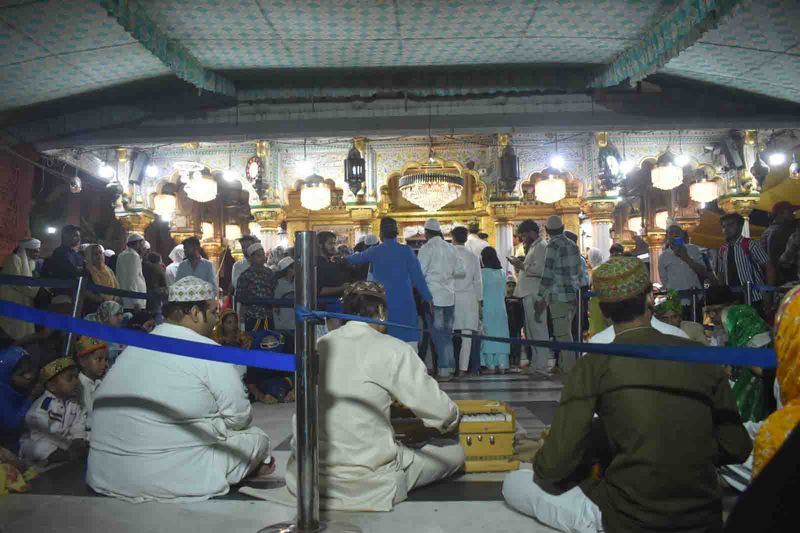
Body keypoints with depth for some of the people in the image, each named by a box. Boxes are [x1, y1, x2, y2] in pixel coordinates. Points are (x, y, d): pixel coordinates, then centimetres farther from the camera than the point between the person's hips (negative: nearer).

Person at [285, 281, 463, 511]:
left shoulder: (320, 345, 1)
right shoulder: (392, 349, -14)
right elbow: (440, 411, -11)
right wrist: (452, 417, 12)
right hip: (365, 484, -4)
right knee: (455, 452, 12)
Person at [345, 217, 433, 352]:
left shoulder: (374, 251, 3)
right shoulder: (406, 250, -4)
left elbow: (357, 258, 22)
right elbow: (417, 276, -4)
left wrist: (343, 258, 44)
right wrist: (427, 297, 3)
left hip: (383, 302, 2)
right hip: (404, 302, -2)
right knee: (408, 338, 1)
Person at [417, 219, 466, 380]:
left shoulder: (426, 248, -8)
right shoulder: (451, 248, 8)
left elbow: (419, 273, -10)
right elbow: (462, 271, 8)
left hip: (433, 296, -5)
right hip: (449, 296, 5)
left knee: (438, 334, 0)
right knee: (447, 334, 13)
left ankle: (444, 371, 1)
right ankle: (449, 368, 18)